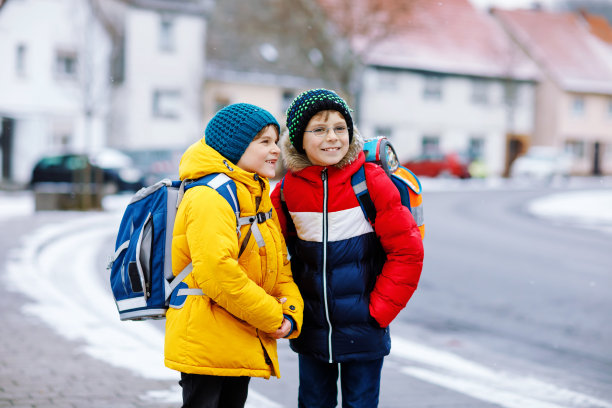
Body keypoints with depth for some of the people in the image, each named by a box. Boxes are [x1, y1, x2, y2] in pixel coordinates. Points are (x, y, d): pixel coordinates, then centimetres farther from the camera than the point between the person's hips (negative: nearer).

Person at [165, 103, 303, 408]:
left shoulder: (257, 197, 16)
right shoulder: (209, 196, -17)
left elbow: (279, 266, 17)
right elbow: (216, 271, -27)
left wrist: (291, 312, -3)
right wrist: (273, 318, -19)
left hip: (244, 346, 10)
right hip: (206, 345, -10)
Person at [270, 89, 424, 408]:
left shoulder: (372, 183, -11)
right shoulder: (286, 190, -2)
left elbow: (407, 252, -9)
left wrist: (379, 311, -11)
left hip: (363, 333, -3)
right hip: (311, 332, 3)